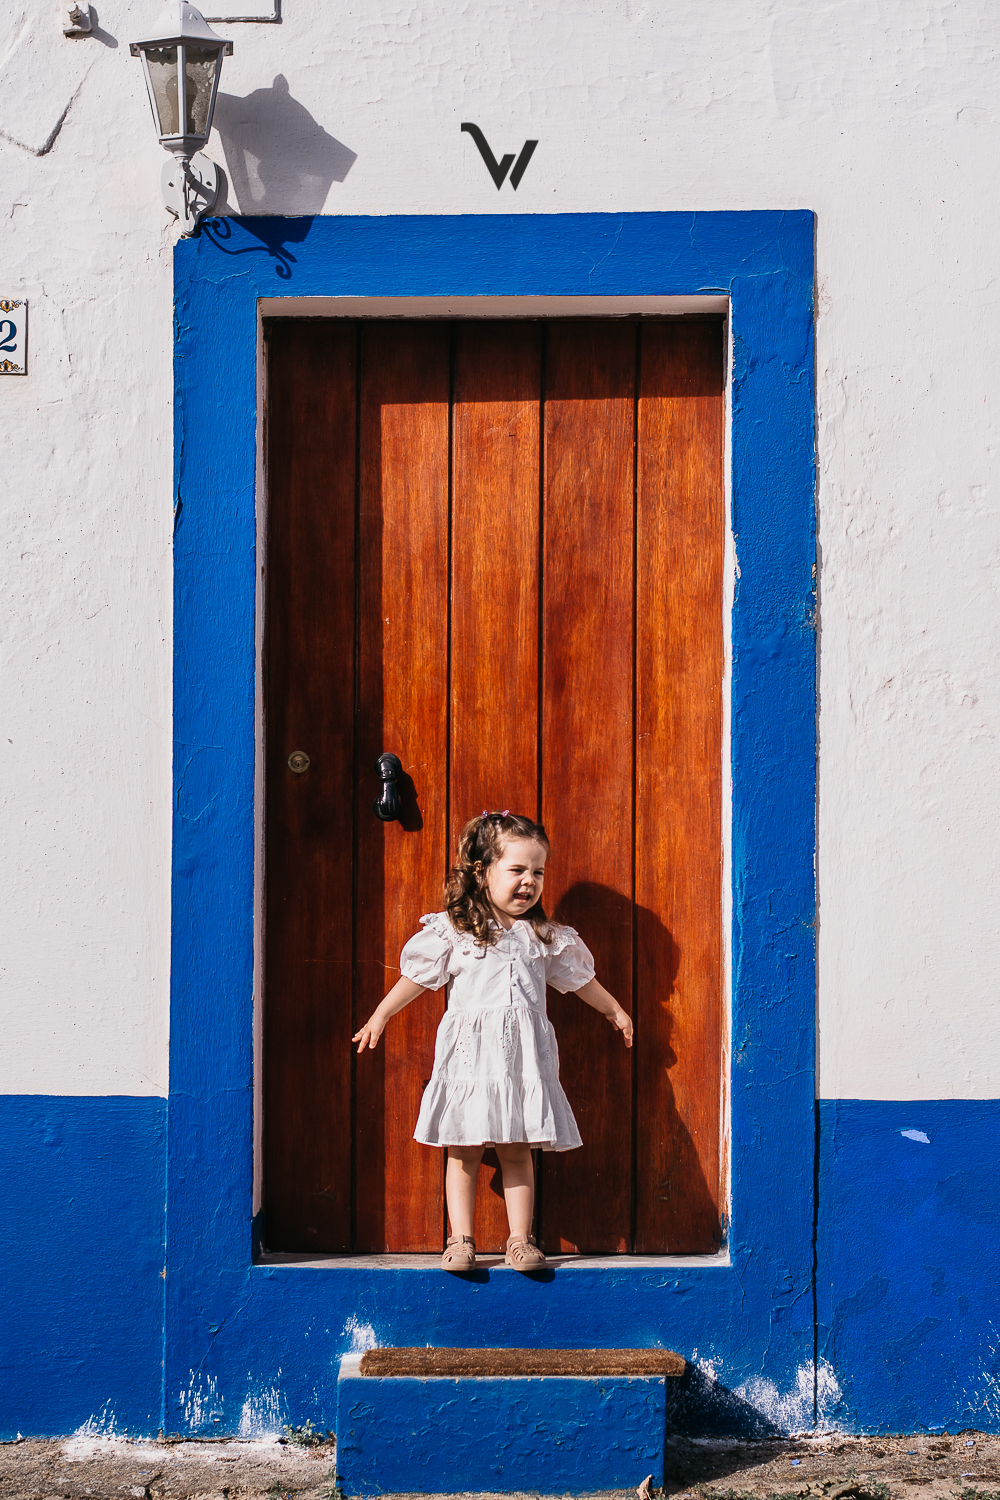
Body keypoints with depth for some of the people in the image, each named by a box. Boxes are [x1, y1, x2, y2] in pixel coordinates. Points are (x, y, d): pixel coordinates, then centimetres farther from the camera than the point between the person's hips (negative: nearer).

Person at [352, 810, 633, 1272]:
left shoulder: (544, 937, 9)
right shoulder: (453, 930, 0)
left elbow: (577, 978, 22)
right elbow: (418, 976, 7)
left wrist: (614, 1011, 32)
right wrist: (379, 1017, 9)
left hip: (524, 1056, 2)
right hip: (469, 1054, -2)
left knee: (516, 1150, 3)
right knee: (464, 1150, 1)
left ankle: (520, 1239, 9)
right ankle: (460, 1240, 7)